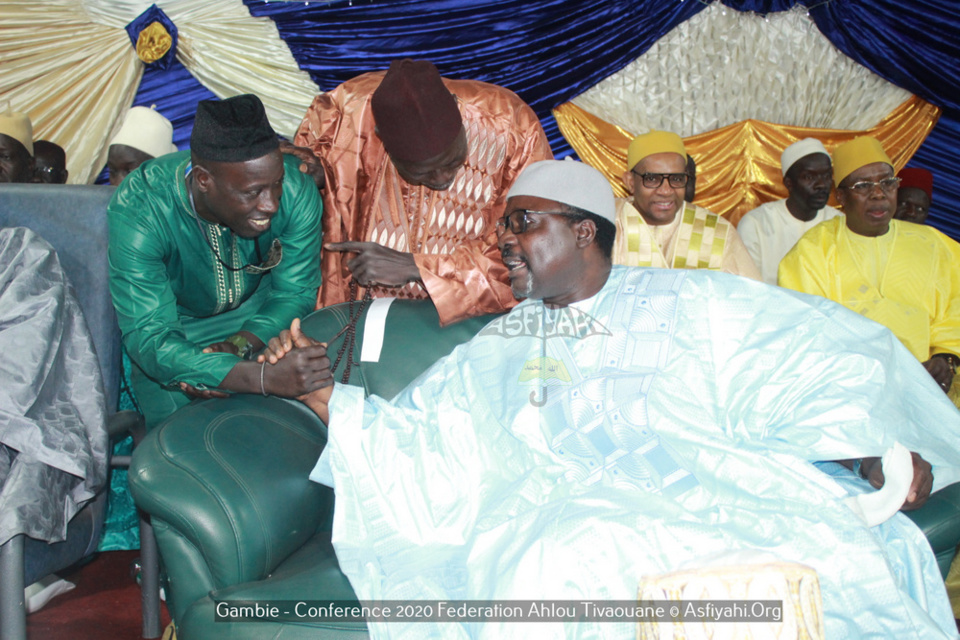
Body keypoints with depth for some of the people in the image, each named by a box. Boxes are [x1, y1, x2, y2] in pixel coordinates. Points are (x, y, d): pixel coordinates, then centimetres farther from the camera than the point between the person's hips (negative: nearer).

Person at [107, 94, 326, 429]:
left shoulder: (295, 188, -28)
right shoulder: (135, 211, -36)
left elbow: (294, 294, -14)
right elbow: (150, 339, -40)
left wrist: (235, 348, -33)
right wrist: (264, 377, -55)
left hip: (257, 310, 3)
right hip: (177, 323, -2)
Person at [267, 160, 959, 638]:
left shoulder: (687, 302, 15)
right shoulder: (497, 350, 23)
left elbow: (820, 355, 8)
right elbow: (417, 447, 17)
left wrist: (880, 440, -8)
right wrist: (324, 390, 7)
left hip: (717, 491, 0)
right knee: (552, 571, -34)